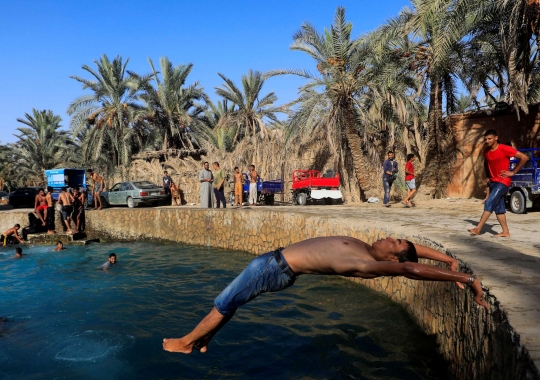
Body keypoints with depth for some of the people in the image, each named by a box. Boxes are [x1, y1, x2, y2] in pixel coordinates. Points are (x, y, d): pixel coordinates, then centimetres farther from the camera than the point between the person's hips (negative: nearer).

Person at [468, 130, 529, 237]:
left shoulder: (504, 149, -14)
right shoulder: (486, 151, 6)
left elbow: (524, 157, -12)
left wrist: (513, 172, -11)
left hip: (503, 182, -7)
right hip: (493, 182, 7)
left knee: (489, 204, -15)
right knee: (499, 208, 8)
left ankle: (478, 228, -15)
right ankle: (506, 232, 15)